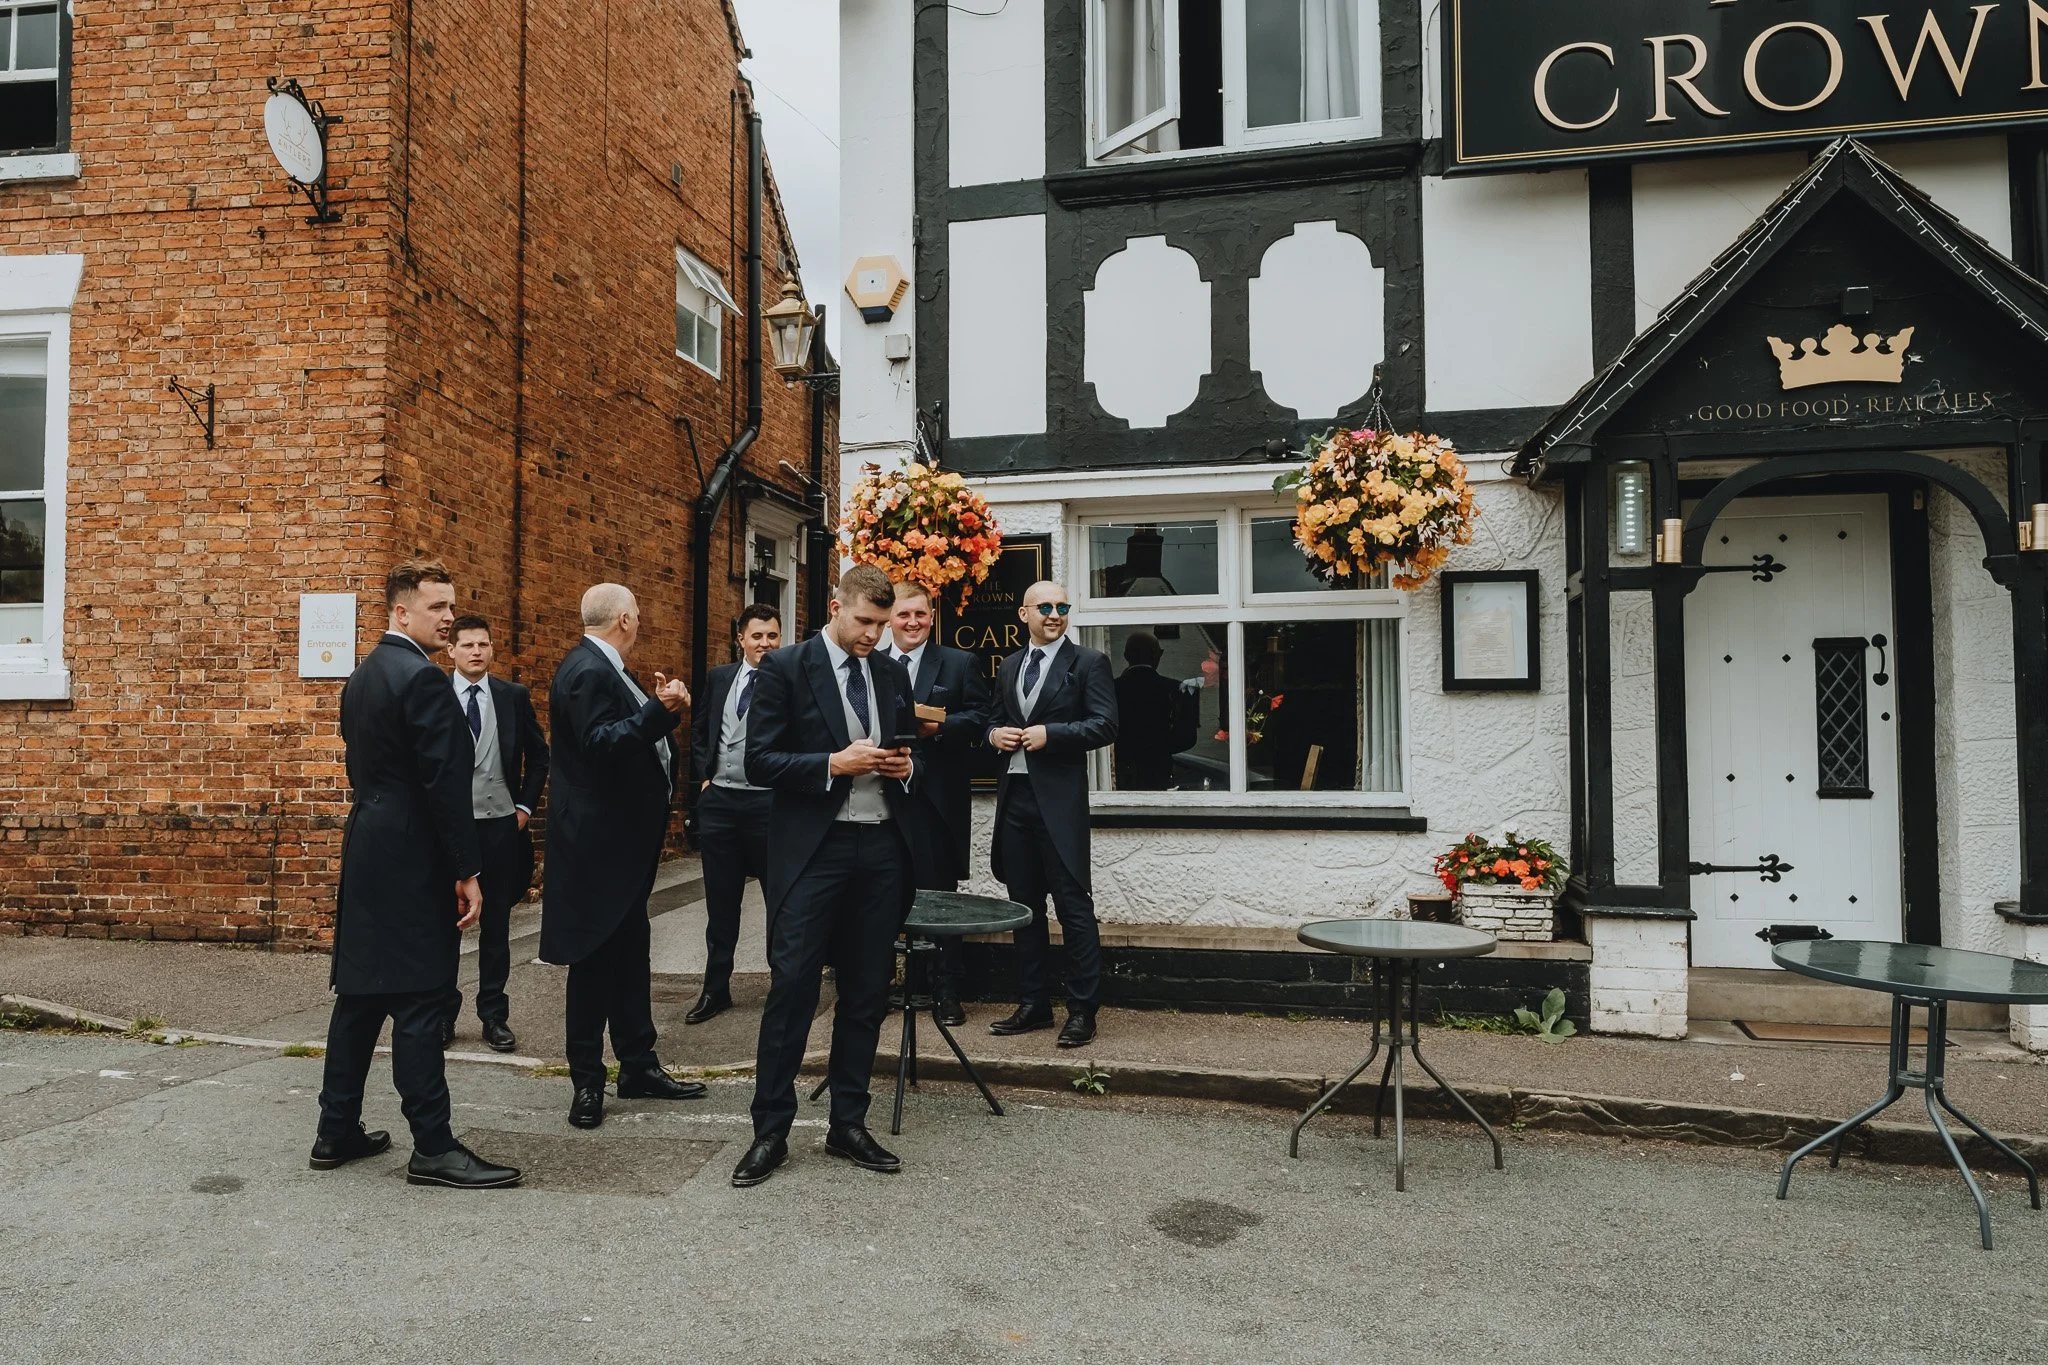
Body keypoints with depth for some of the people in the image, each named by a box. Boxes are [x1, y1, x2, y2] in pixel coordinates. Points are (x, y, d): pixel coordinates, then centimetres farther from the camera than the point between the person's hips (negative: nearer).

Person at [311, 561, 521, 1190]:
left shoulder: (363, 676, 15)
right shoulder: (423, 678, -15)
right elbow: (445, 783, -19)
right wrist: (467, 871, -16)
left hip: (366, 853, 10)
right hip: (413, 861, -10)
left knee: (360, 994, 15)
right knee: (419, 1002, -5)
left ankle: (337, 1132, 24)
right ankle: (433, 1148, 1)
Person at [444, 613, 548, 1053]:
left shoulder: (514, 697, 3)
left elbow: (538, 755, 9)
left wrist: (525, 806, 2)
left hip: (501, 823, 1)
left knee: (496, 922, 8)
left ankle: (494, 1014, 16)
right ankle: (443, 1012, 20)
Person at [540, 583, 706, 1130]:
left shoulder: (603, 668, 14)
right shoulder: (587, 670, -17)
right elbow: (599, 743, -28)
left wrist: (659, 708, 21)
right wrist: (659, 711, -34)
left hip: (623, 837, 11)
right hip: (598, 840, -11)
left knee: (630, 952, 15)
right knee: (595, 957, 0)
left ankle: (639, 1065, 25)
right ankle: (587, 1081, 11)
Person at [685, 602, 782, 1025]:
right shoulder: (718, 677, 10)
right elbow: (698, 730, 18)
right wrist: (704, 776, 11)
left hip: (769, 803, -4)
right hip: (718, 801, 4)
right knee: (721, 902, 12)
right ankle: (716, 989, 23)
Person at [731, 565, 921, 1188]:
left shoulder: (892, 673, 12)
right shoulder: (785, 668, -3)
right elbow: (760, 762, -8)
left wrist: (906, 765, -2)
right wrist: (837, 763, -18)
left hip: (881, 849, 5)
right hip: (814, 849, -5)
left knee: (866, 991, 10)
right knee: (792, 989, -3)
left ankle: (848, 1124, 23)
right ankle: (771, 1131, 11)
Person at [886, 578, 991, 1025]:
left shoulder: (961, 664, 5)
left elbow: (978, 718, -2)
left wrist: (937, 726, -17)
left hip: (936, 798, -2)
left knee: (939, 893, 3)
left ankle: (946, 991, 12)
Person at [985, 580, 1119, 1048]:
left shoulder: (1088, 662, -1)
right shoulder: (1009, 666, 17)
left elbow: (1106, 725, -9)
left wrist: (1050, 734, -17)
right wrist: (994, 734, 0)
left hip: (1059, 799, -6)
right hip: (1014, 795, 6)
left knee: (1073, 906, -3)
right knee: (1024, 904, 12)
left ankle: (1082, 1010, 6)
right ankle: (1033, 1003, 23)